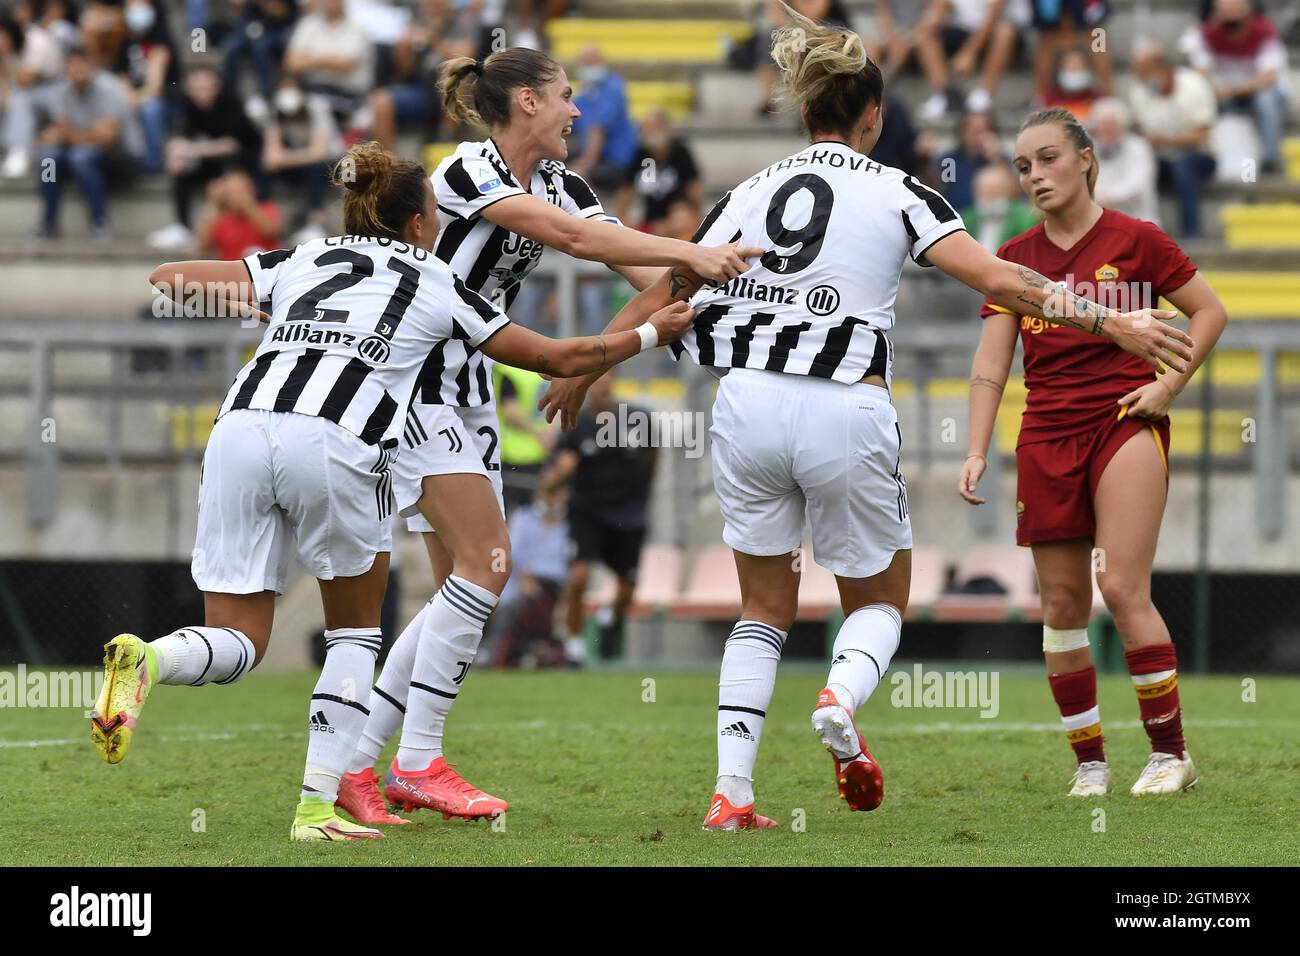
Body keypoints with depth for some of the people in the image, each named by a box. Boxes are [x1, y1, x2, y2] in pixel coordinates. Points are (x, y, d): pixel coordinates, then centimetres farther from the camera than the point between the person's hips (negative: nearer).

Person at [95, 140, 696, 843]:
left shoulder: (302, 262, 28)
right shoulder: (438, 287, 22)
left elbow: (164, 279, 26)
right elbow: (560, 358, 32)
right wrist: (651, 335, 47)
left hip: (241, 424, 3)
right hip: (334, 443, -3)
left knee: (235, 645, 9)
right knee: (355, 631, 20)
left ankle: (144, 660, -24)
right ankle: (317, 807, 9)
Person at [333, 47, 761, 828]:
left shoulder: (557, 182, 8)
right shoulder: (468, 173, -17)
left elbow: (631, 257, -3)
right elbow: (571, 236, -29)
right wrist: (690, 254, -32)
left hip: (469, 387, 9)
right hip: (411, 376, -9)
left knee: (467, 585, 3)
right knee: (486, 564, -16)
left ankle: (356, 766, 6)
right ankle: (418, 762, -11)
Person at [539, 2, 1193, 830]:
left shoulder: (752, 192, 11)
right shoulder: (895, 193, 0)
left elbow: (666, 290, 16)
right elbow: (996, 279, -9)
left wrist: (587, 367, 30)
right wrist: (1111, 325, -9)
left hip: (747, 408, 3)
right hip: (844, 415, -3)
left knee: (766, 610, 16)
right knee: (880, 601, 16)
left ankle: (732, 793, 1)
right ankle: (843, 698, -18)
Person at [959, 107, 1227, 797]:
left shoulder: (1134, 240, -2)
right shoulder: (1015, 258, 8)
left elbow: (1209, 310, 6)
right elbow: (991, 363, 5)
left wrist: (1169, 384, -4)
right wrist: (977, 451, -4)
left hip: (1125, 423, -4)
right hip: (1047, 435, 4)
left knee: (1123, 590, -13)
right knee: (1061, 603, 1)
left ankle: (1170, 753, -3)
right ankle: (1089, 762, 10)